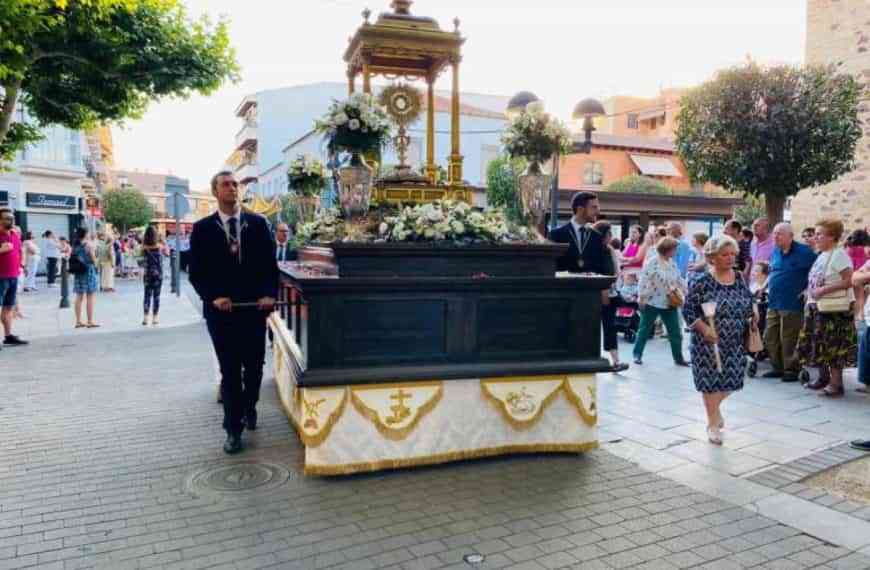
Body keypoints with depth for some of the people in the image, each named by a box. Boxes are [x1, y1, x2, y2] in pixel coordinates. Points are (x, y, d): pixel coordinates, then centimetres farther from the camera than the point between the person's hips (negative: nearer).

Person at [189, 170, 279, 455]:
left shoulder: (258, 223, 4)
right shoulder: (202, 228, 1)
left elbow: (270, 264, 3)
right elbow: (196, 272, 0)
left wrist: (269, 295, -11)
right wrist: (213, 297, -15)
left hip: (255, 307, 2)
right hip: (221, 309, -1)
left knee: (254, 366, 13)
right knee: (230, 370, 5)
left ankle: (249, 407, 40)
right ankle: (233, 429, 15)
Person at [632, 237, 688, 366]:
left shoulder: (673, 264, 8)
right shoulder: (652, 263, -14)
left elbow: (679, 280, 18)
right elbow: (643, 280, -16)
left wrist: (684, 293, 12)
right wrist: (641, 297, -17)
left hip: (670, 304, 6)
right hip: (652, 303, -6)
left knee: (675, 332, 7)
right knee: (644, 330, 7)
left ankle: (678, 358, 17)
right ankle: (637, 355, 18)